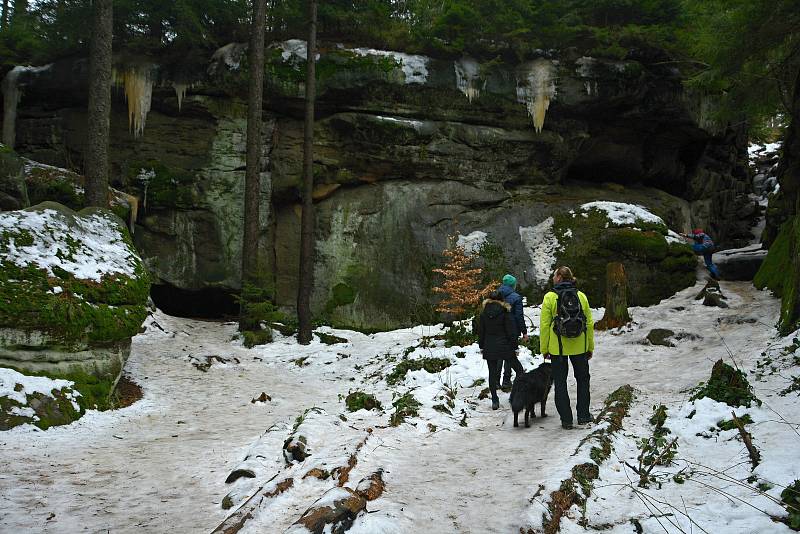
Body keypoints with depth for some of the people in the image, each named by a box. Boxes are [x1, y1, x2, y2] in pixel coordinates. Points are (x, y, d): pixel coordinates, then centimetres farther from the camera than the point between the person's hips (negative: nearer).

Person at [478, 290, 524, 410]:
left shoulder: (484, 313, 2)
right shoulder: (505, 312, -6)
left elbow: (481, 331, 8)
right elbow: (511, 331, -7)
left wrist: (481, 346, 16)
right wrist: (514, 347, -1)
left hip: (489, 348, 3)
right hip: (504, 346, -3)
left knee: (492, 373, 6)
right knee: (518, 368, 10)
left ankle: (494, 400, 6)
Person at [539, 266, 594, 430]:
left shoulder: (550, 297, -10)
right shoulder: (581, 296, -1)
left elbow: (545, 325, -9)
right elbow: (589, 323, 3)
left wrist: (544, 349, 0)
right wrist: (590, 347, 12)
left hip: (557, 347, -2)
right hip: (579, 347, 2)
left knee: (560, 382, 9)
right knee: (583, 379, 19)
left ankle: (566, 419, 9)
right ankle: (583, 416, 20)